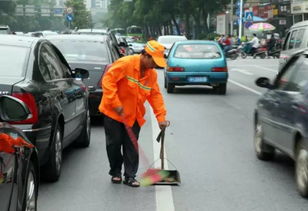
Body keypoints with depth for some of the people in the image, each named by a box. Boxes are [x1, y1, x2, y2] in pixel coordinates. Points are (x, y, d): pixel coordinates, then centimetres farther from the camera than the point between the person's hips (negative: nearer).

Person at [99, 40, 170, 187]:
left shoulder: (152, 74, 0)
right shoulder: (125, 63, -19)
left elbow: (155, 95, 3)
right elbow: (108, 80, -22)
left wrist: (161, 117, -5)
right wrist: (116, 104, -24)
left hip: (134, 115, 5)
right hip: (113, 112, -4)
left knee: (132, 147, 2)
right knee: (114, 144, 4)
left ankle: (130, 176, 10)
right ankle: (115, 172, 22)